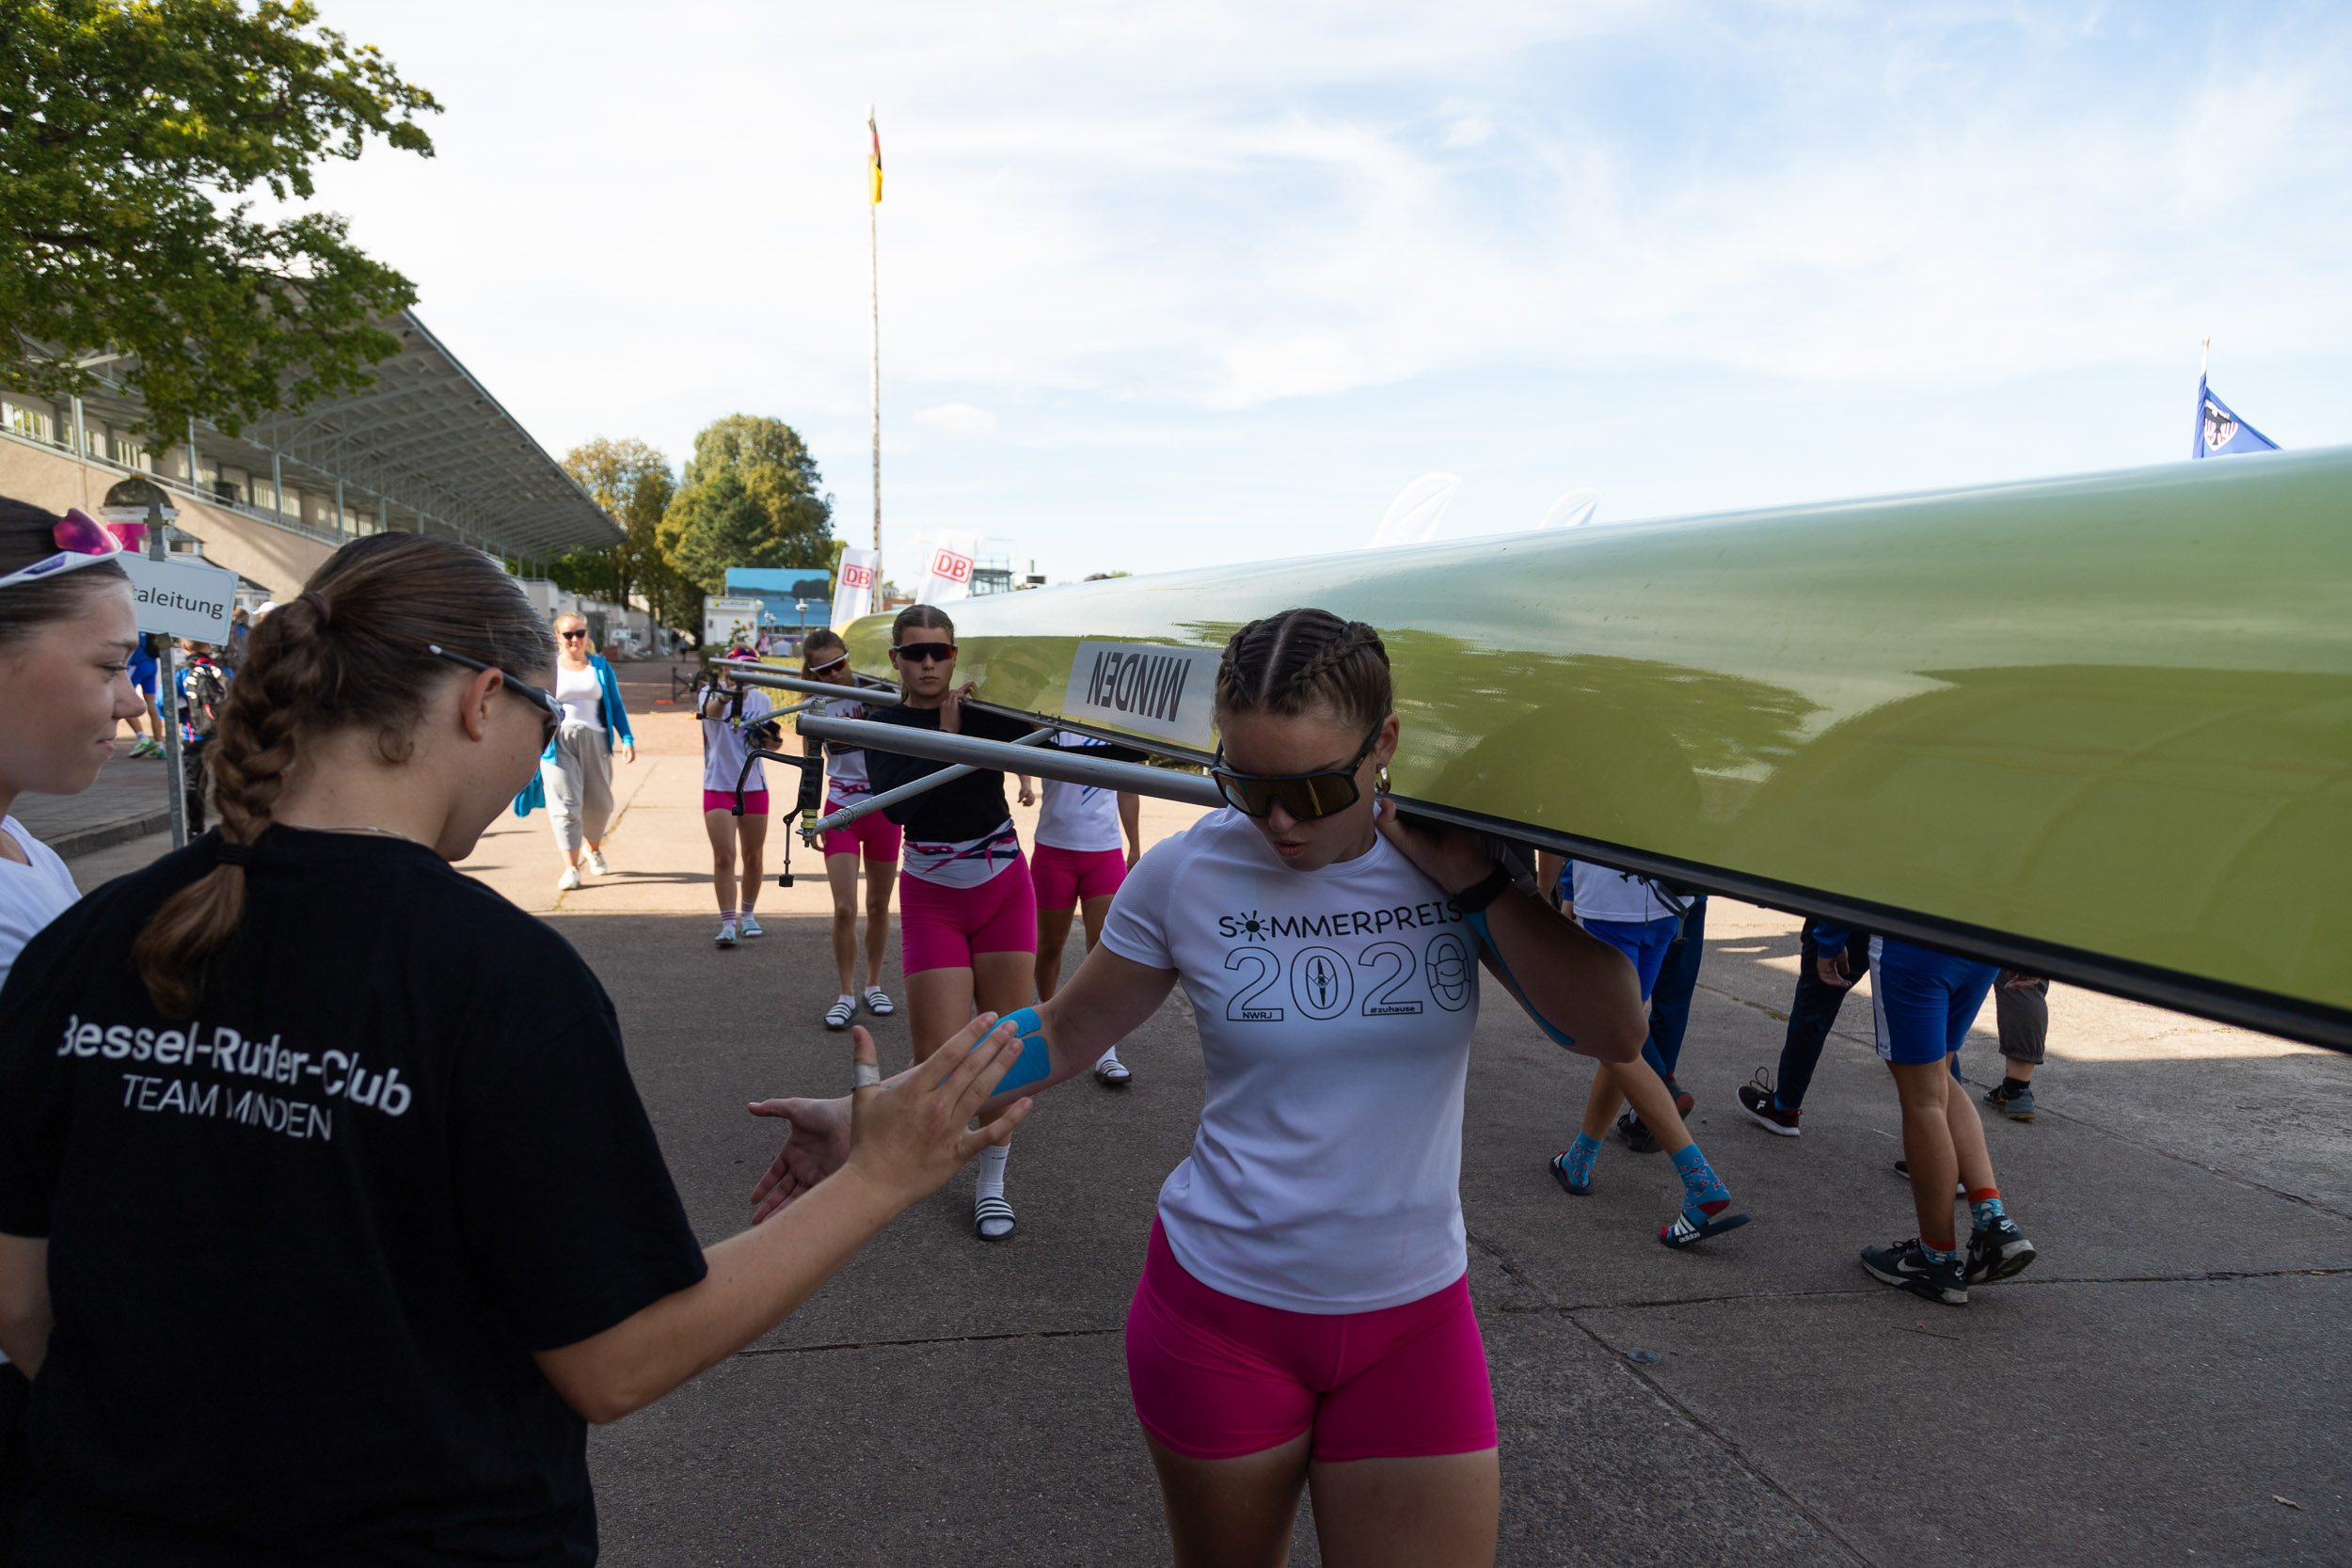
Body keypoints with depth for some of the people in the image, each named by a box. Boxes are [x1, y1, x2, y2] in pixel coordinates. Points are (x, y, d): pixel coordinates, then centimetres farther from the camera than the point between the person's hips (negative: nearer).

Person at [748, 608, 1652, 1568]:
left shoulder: (1451, 855, -8)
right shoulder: (1187, 874, -10)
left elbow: (1616, 1036, -12)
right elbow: (1059, 1035, 0)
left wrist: (1477, 881, -22)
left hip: (1412, 1322, 1)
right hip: (1222, 1309, 0)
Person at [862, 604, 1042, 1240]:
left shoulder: (986, 707, -4)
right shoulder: (884, 724, -4)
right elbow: (896, 805, -20)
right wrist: (945, 734, -21)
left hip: (1004, 889, 1)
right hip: (932, 898, 0)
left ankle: (991, 1183, 18)